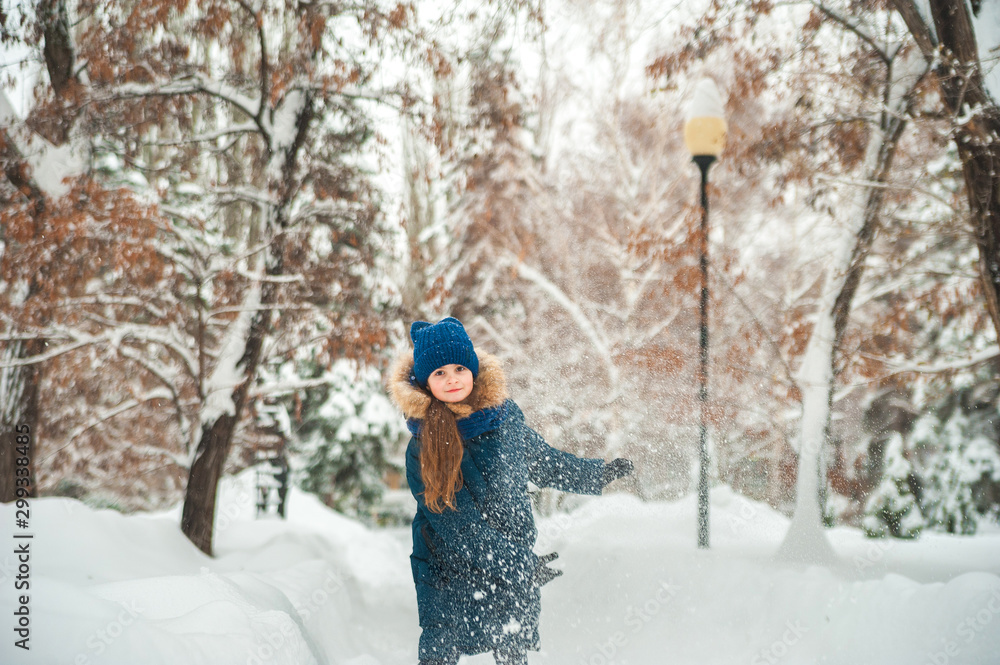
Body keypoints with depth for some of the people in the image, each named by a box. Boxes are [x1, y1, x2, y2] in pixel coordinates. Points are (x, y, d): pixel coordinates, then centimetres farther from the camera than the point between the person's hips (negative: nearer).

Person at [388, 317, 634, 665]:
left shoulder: (504, 414, -3)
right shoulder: (422, 445, -15)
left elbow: (541, 460, 16)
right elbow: (455, 523, -18)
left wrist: (597, 473, 22)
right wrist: (521, 563, -20)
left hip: (516, 567, 3)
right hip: (448, 576, -3)